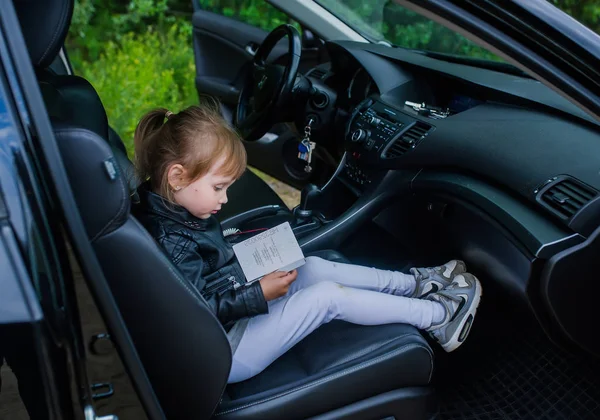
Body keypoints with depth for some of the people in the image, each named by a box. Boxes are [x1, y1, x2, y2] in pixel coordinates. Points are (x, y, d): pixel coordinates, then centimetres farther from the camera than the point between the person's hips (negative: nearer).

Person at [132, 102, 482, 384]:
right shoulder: (169, 241, -29)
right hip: (224, 353, -10)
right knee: (328, 296, -14)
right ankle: (438, 317, 0)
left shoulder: (175, 209, 1)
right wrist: (260, 294, -24)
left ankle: (415, 284, 15)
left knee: (315, 268, 4)